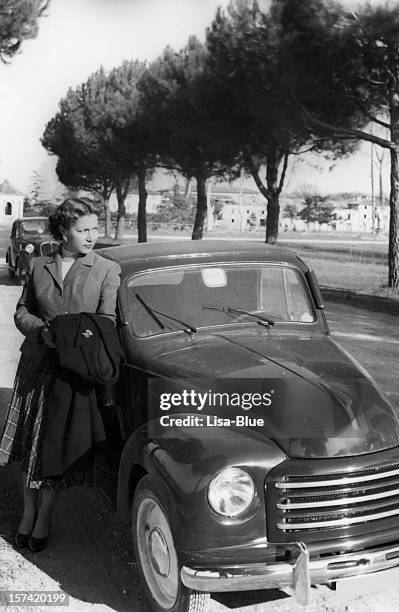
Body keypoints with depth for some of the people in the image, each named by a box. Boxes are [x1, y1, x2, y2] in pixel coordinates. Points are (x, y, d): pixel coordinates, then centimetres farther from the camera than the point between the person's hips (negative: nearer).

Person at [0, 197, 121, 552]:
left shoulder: (107, 270, -1)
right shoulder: (38, 266, 8)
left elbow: (107, 320, -7)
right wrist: (42, 330, -10)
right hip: (36, 365, 3)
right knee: (29, 442, 10)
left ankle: (45, 516, 23)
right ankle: (29, 511, 30)